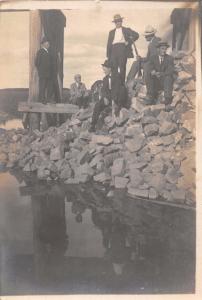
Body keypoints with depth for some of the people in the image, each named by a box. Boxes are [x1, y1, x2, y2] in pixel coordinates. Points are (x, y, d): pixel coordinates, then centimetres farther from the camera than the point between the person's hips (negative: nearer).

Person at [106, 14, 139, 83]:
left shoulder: (126, 30, 13)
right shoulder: (111, 32, 21)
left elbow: (136, 35, 2)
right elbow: (109, 44, 16)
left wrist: (129, 42, -5)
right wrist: (108, 56, 8)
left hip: (123, 49, -3)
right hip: (114, 50, 3)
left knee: (122, 67, -8)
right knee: (114, 68, -3)